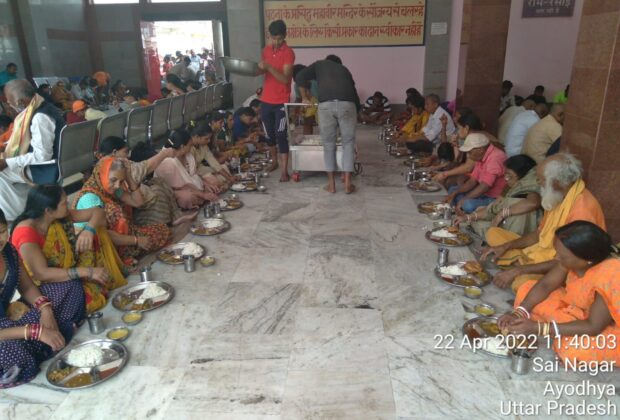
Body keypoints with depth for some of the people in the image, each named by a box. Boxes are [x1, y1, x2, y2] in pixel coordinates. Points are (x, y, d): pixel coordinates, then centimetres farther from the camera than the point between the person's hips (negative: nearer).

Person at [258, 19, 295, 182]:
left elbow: (285, 79, -19)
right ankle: (276, 160, 34)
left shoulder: (288, 53, -11)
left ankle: (284, 171, -4)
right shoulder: (266, 50, 9)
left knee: (281, 135, -8)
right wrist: (258, 68, -7)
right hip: (266, 100, 6)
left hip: (281, 102, -6)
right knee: (269, 134, 14)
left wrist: (269, 68, -30)